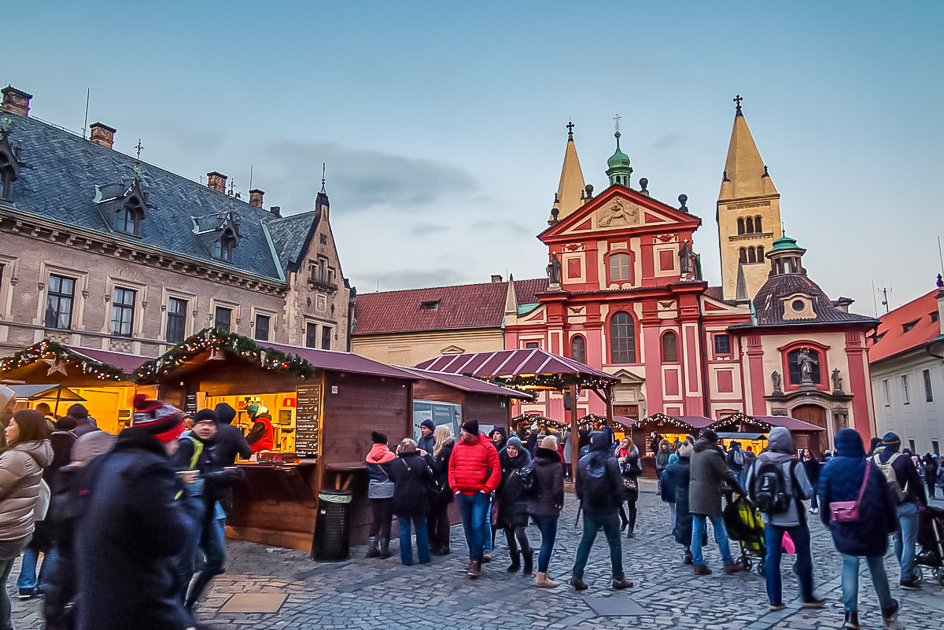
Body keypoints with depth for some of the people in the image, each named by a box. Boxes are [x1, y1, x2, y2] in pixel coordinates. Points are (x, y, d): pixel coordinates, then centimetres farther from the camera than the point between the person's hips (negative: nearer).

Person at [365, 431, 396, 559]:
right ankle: (384, 549, 5)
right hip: (388, 491, -4)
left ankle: (371, 549, 11)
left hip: (373, 491, 4)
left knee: (376, 520, 12)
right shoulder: (391, 456, -7)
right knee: (386, 520, 3)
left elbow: (368, 474, 11)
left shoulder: (369, 457, 3)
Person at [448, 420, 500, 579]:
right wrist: (455, 487, 4)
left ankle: (475, 563, -4)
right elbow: (451, 468, 13)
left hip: (480, 494, -5)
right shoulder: (457, 447, 7)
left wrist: (487, 488, -11)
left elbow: (496, 470, -7)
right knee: (468, 528, 11)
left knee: (477, 527, -10)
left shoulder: (487, 447, -7)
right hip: (462, 494, 5)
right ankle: (474, 559, 24)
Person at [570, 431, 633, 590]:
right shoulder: (611, 461, -12)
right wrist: (616, 502, 7)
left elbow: (578, 486, 2)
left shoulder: (583, 461, -3)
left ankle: (577, 576, 6)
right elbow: (618, 485, -11)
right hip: (608, 510, -2)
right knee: (614, 542, 10)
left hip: (589, 509, 3)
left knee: (586, 541, 10)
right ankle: (618, 577, 17)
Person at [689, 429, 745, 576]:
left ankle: (698, 564, 8)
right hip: (709, 497, -7)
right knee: (720, 530, 4)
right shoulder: (712, 454, -10)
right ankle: (728, 563, 11)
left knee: (697, 531, 7)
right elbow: (727, 475, -13)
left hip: (694, 497, 7)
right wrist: (741, 491, -3)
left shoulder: (695, 455, 14)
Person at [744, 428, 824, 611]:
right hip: (793, 517, -3)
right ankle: (807, 597, 22)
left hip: (770, 518, 3)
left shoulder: (758, 462, -4)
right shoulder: (793, 464, -15)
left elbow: (749, 488, 4)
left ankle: (775, 600, 12)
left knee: (772, 556, 8)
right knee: (803, 554, 14)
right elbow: (806, 492, -10)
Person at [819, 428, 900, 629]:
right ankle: (887, 608, 35)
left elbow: (824, 499, -2)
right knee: (876, 566, 17)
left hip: (843, 528, 0)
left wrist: (827, 520, 13)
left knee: (849, 565, 6)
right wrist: (891, 525, 10)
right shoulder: (871, 469, -8)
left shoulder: (829, 468, -7)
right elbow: (886, 500, -3)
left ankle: (851, 613, -4)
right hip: (871, 528, 0)